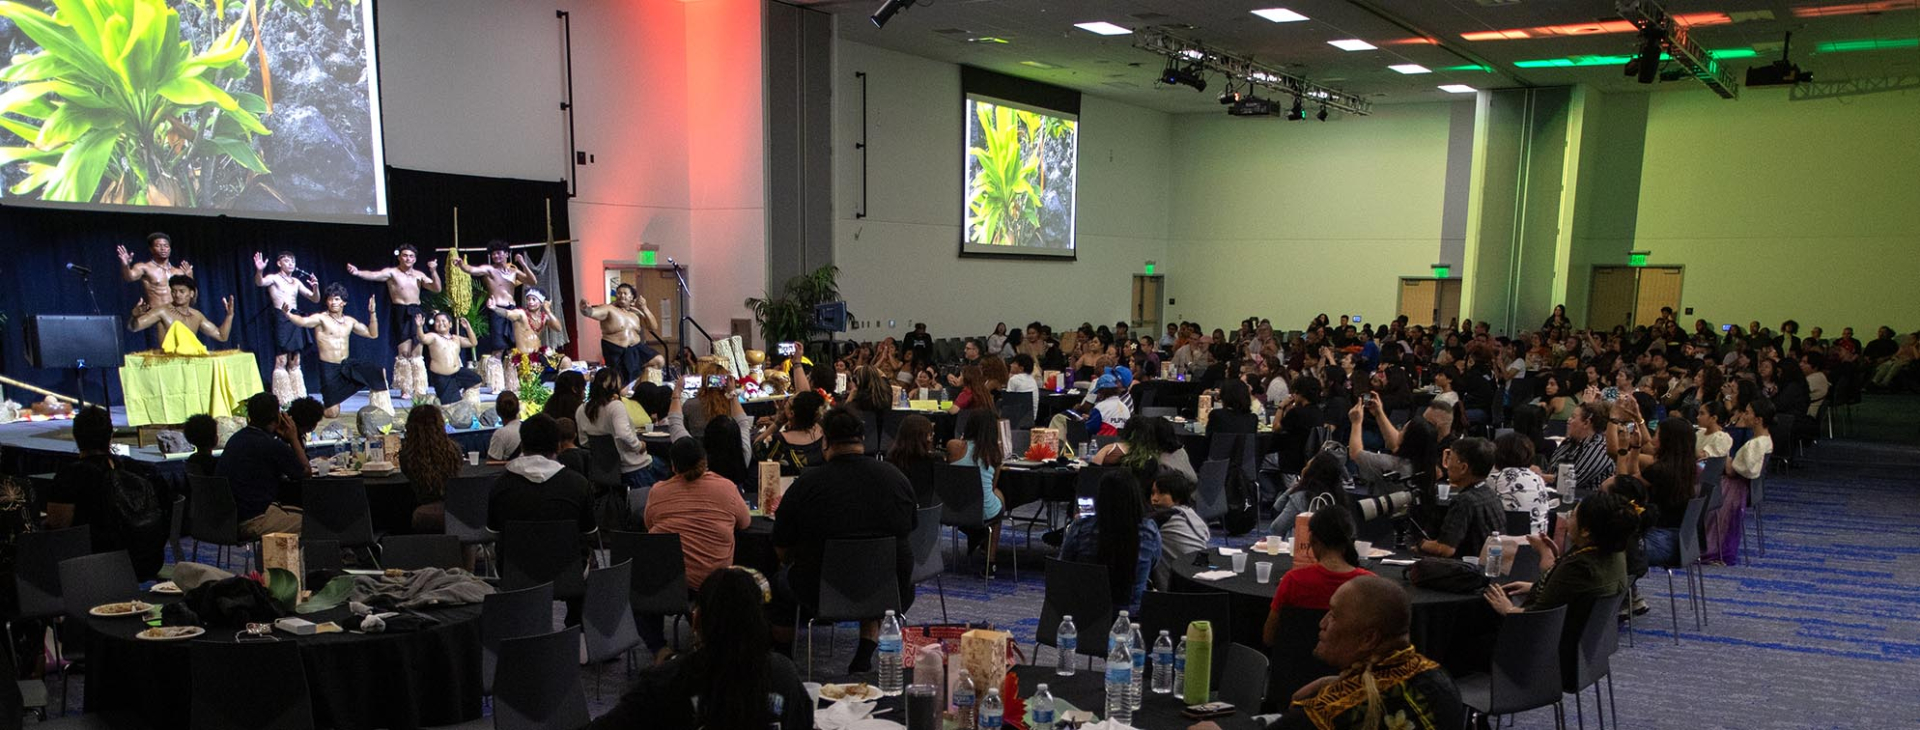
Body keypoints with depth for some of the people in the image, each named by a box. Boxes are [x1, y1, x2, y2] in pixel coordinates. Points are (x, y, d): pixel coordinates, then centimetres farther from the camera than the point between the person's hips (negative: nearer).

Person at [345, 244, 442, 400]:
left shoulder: (419, 275, 13)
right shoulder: (391, 272, -1)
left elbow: (436, 288, 7)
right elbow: (374, 275, -17)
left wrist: (434, 271, -6)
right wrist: (358, 272, -36)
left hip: (416, 313, 4)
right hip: (401, 314, -4)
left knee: (416, 353, 4)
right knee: (404, 352, -7)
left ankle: (419, 390, 7)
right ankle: (405, 390, 0)